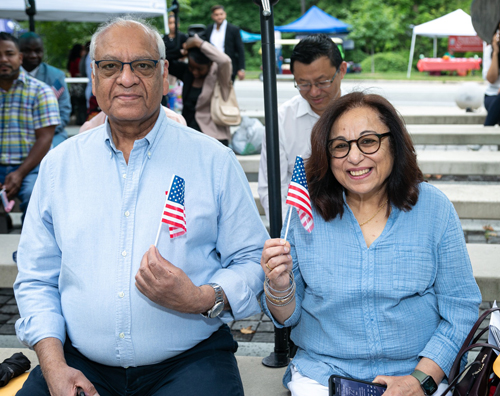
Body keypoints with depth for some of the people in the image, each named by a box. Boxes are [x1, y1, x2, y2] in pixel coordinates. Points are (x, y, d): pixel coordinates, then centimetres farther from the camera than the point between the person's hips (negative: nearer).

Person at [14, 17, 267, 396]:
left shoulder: (214, 161, 1)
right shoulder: (59, 163, 8)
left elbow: (253, 261, 2)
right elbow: (36, 279, 10)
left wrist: (202, 300, -17)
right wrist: (53, 364, -3)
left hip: (190, 362, -1)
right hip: (82, 364, 2)